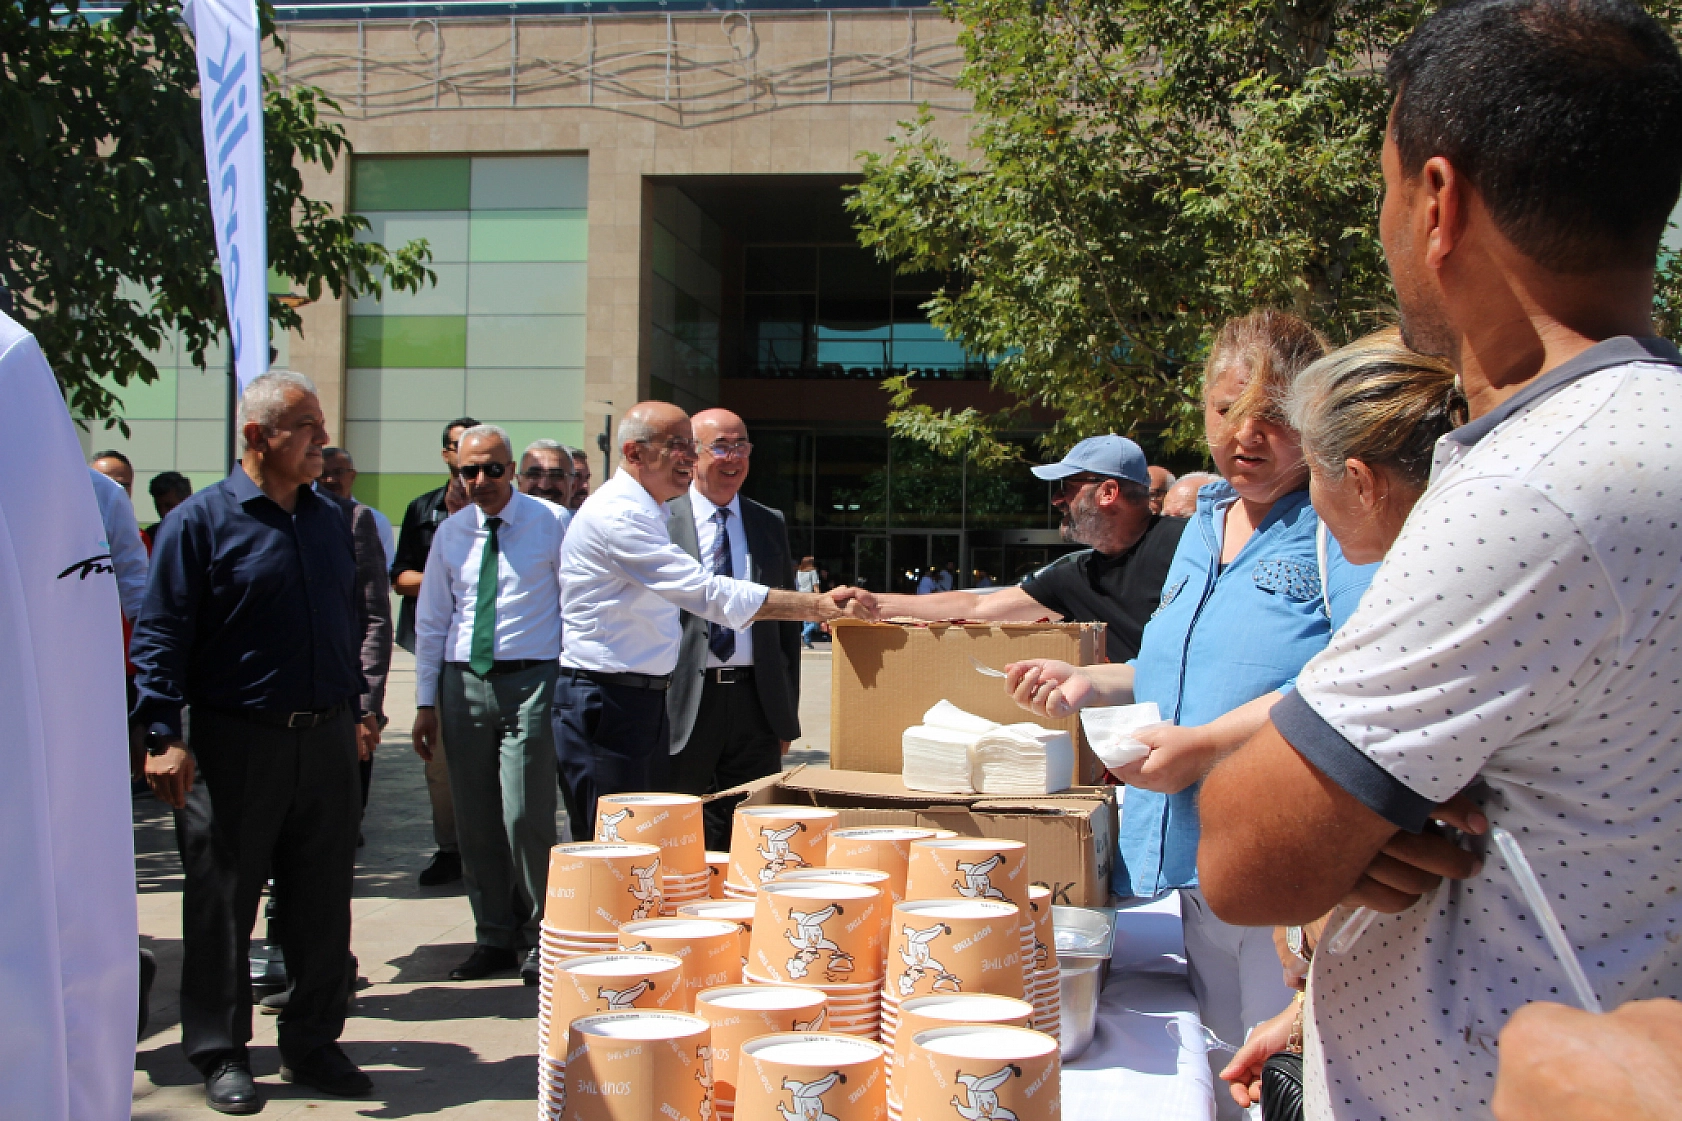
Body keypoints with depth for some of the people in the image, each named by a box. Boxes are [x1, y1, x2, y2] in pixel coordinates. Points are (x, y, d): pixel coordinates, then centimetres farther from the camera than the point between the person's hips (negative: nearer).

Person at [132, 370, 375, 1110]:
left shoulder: (330, 521, 12)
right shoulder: (201, 520, -6)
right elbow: (160, 633, -8)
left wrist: (353, 708, 18)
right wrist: (163, 736, -14)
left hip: (325, 742, 5)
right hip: (236, 743, -5)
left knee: (324, 903, 9)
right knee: (223, 904, 4)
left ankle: (312, 1044, 22)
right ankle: (221, 1055, 17)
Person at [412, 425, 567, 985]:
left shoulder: (552, 523, 0)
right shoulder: (451, 533, 11)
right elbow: (431, 621, 15)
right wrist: (427, 701, 11)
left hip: (531, 681, -4)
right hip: (464, 683, 4)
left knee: (525, 817, -8)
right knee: (475, 820, 8)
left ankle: (537, 941, 8)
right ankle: (493, 938, 22)